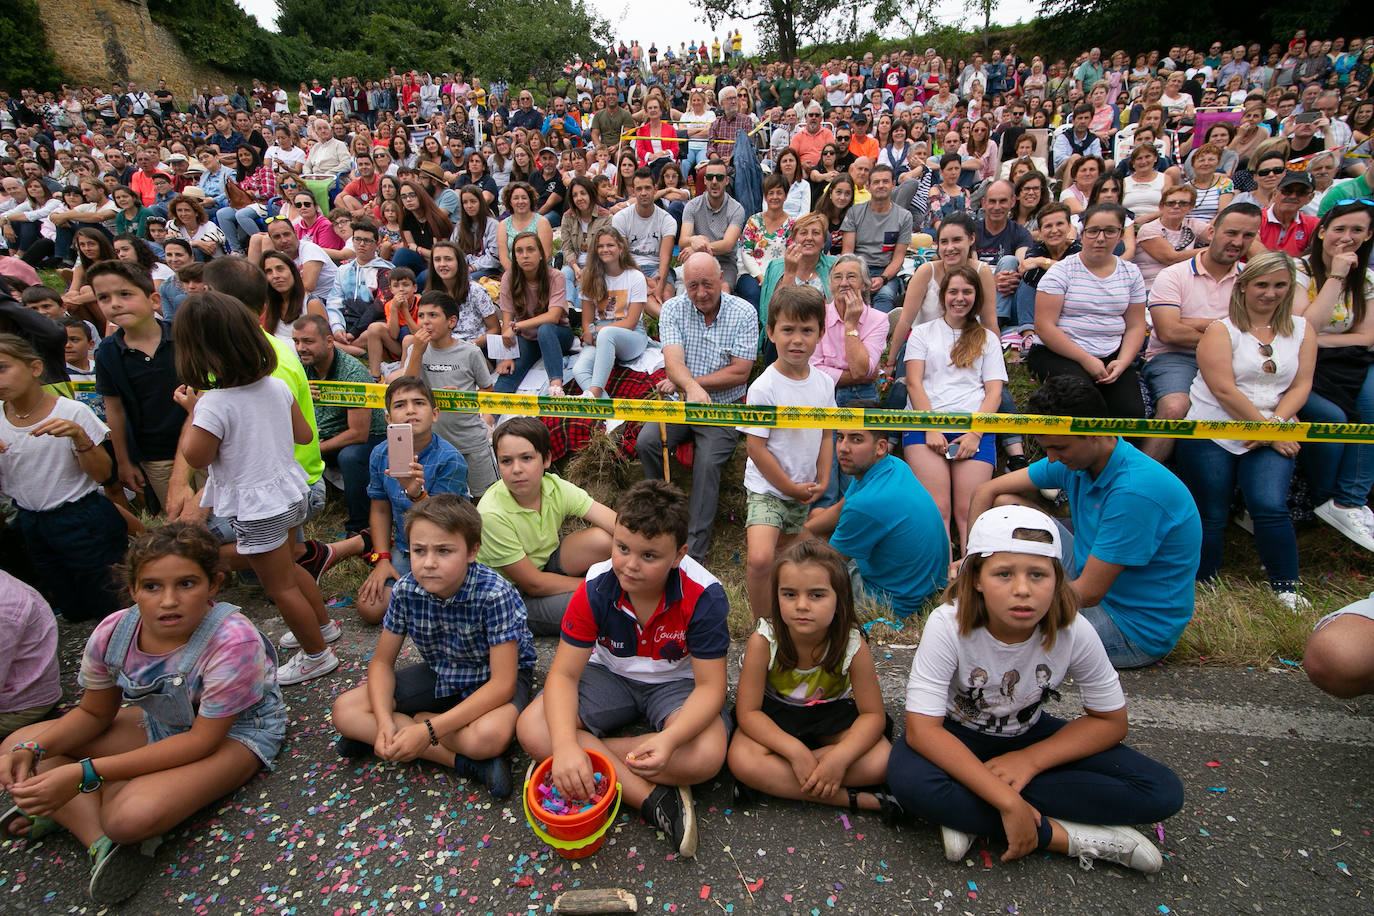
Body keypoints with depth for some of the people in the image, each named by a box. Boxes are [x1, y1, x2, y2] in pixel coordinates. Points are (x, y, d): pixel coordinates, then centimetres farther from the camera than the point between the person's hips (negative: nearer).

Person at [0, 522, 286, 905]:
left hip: (234, 733, -7)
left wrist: (84, 774, -31)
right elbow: (94, 713, 3)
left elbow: (202, 741, -27)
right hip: (160, 722, 7)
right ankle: (102, 842, -15)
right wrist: (31, 751, -17)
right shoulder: (113, 632, -15)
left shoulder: (232, 640, -33)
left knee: (134, 814, -33)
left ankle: (69, 812, 1)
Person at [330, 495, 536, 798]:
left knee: (488, 735, -39)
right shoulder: (406, 590, -16)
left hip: (493, 678, -6)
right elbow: (382, 661, -3)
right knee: (345, 712, -11)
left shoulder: (494, 594, -31)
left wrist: (428, 729, -33)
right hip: (440, 673, 7)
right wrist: (384, 722, -22)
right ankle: (463, 761, -17)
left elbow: (503, 683, -30)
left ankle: (411, 720, -10)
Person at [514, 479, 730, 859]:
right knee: (532, 729, -22)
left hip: (676, 682, -2)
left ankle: (591, 748, -15)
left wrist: (669, 739, -43)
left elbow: (710, 686, -24)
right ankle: (653, 799, -23)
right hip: (610, 676, 2)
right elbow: (564, 673, -20)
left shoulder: (703, 596, -27)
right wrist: (565, 745, -39)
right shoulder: (595, 588, -22)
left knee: (707, 755, -32)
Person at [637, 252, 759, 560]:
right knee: (646, 442, -22)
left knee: (707, 462, -25)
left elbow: (740, 372, -12)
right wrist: (692, 387, -40)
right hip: (680, 402, 3)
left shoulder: (743, 313, -5)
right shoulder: (673, 309, 0)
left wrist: (683, 383, -13)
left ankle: (695, 550, -16)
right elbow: (673, 362, -15)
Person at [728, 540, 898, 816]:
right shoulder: (763, 642, -27)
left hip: (832, 714, 1)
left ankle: (774, 778, -19)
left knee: (880, 761, -25)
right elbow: (747, 712, -21)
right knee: (742, 760, -30)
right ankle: (856, 799, -22)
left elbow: (873, 714, -15)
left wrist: (839, 756, -33)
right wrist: (796, 751, -34)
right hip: (774, 716, -1)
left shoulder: (853, 645, -24)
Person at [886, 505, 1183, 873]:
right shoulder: (949, 625, -29)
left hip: (1029, 735, 4)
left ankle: (968, 812, -18)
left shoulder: (1073, 631, -21)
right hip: (958, 737, -3)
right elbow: (922, 729, -31)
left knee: (1163, 793, -16)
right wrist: (1007, 801, -35)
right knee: (908, 779, -36)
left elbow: (1110, 720, -7)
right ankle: (1068, 836, -18)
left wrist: (1031, 759, -20)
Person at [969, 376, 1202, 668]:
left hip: (1136, 630, -8)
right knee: (1002, 503, 1)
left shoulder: (1134, 491, -30)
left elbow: (1088, 594, -27)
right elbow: (986, 491, 1)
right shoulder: (1073, 459, -5)